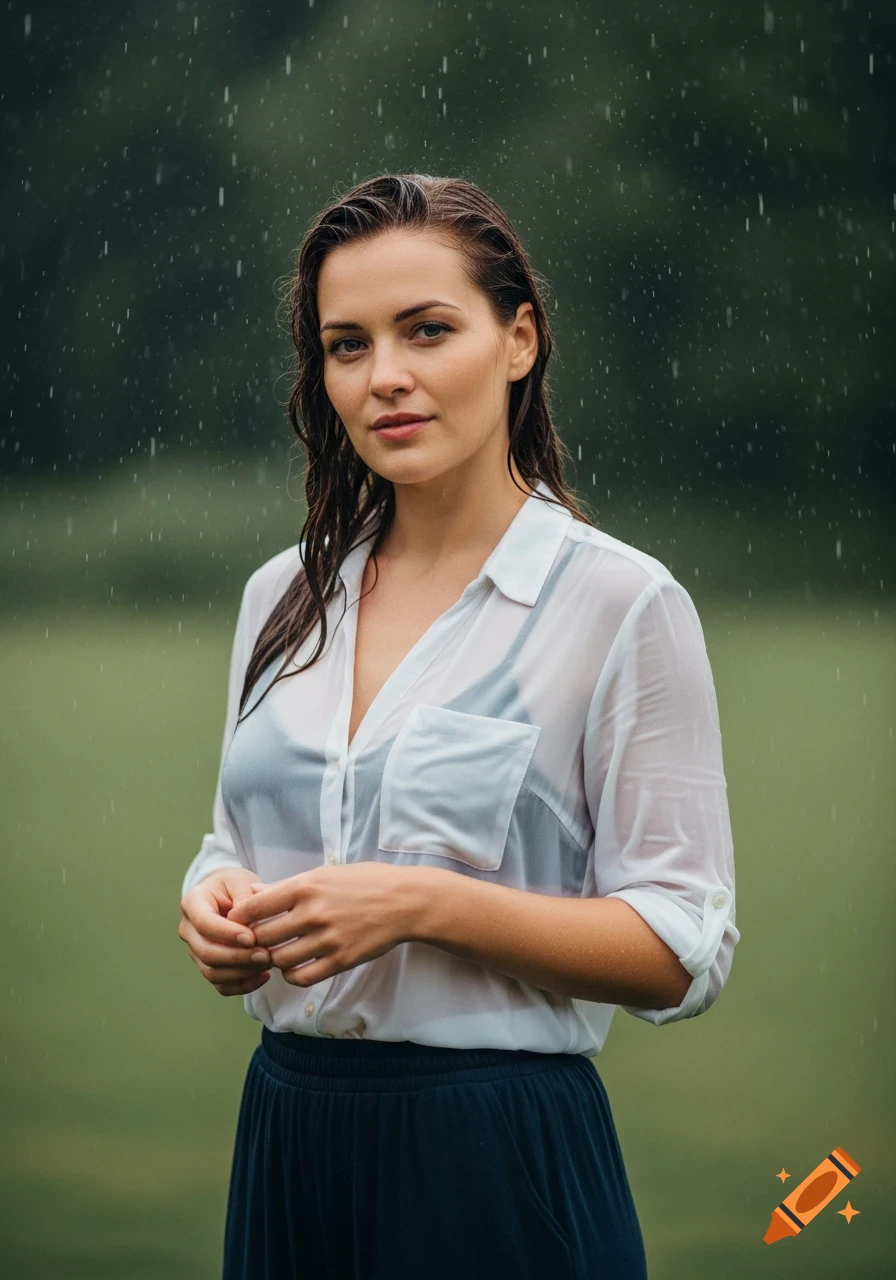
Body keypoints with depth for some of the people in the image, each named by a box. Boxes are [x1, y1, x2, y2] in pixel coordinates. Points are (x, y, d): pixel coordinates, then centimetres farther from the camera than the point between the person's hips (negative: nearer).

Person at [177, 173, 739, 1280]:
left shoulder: (621, 601, -8)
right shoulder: (283, 596, 9)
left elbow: (682, 950, -11)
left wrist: (422, 902, -21)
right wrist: (220, 903, -5)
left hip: (497, 1156, -5)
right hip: (290, 1133, 5)